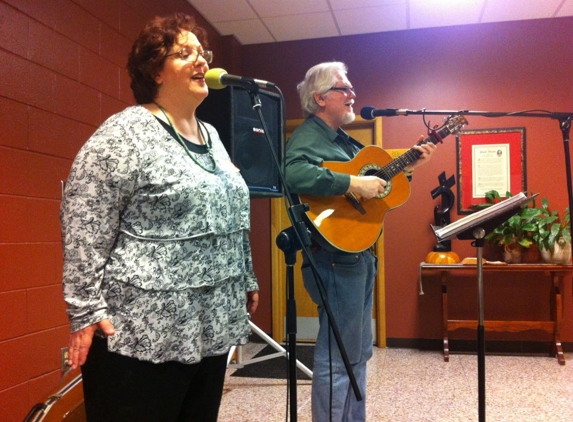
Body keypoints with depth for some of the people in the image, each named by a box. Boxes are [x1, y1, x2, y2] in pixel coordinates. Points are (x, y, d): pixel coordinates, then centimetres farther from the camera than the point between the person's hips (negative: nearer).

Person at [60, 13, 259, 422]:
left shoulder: (211, 135, 14)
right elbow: (83, 226, -13)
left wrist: (247, 279, 20)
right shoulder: (125, 133, -10)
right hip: (143, 332, -7)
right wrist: (87, 309, -15)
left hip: (212, 326, 8)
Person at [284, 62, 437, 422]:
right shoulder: (307, 137, -13)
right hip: (336, 256, -10)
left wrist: (408, 166, 15)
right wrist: (353, 184, -33)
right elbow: (294, 174, -36)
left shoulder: (343, 139, 18)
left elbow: (374, 182, 23)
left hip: (360, 254, 11)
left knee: (359, 351, 20)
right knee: (338, 357, -1)